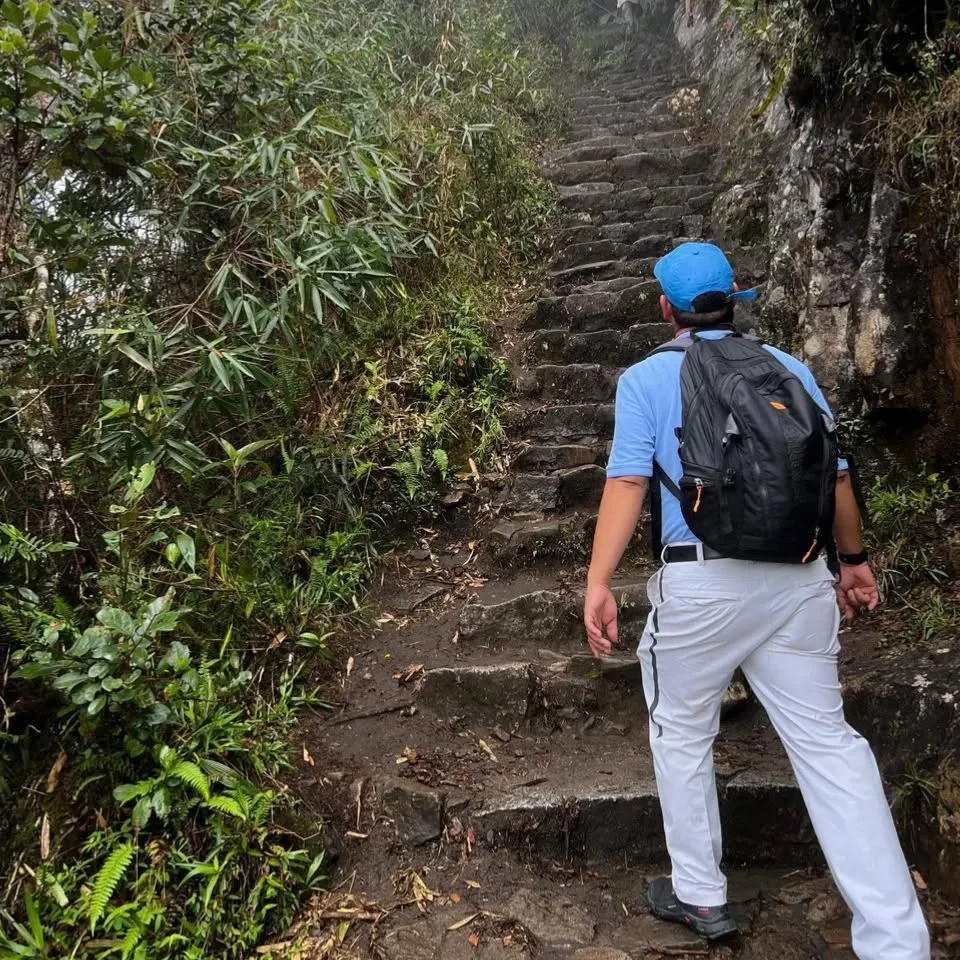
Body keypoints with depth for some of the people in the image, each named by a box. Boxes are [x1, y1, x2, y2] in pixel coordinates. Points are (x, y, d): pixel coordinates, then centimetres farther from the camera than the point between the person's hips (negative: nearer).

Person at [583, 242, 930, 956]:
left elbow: (629, 481, -11)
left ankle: (701, 896, 31)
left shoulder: (647, 379, 0)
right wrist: (854, 560, 24)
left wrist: (599, 583, -13)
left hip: (701, 583, -3)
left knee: (683, 737, 17)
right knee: (829, 742, 12)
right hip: (797, 581, 4)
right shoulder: (789, 369, 9)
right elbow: (836, 475, 12)